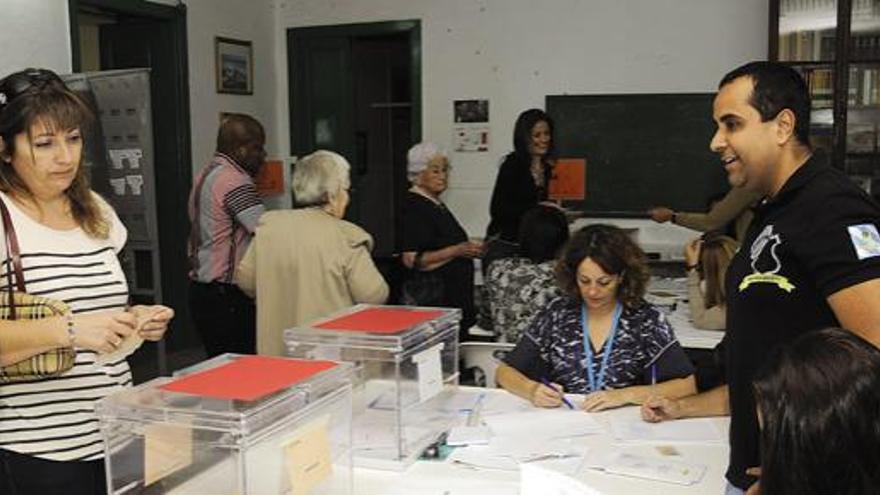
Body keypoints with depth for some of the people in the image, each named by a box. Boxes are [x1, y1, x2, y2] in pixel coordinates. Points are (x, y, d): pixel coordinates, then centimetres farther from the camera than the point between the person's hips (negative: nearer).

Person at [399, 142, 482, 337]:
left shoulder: (436, 204, 16)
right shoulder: (413, 207, -12)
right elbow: (412, 260, -21)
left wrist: (469, 248, 16)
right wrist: (458, 251, -20)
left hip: (454, 298, 9)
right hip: (428, 298, -9)